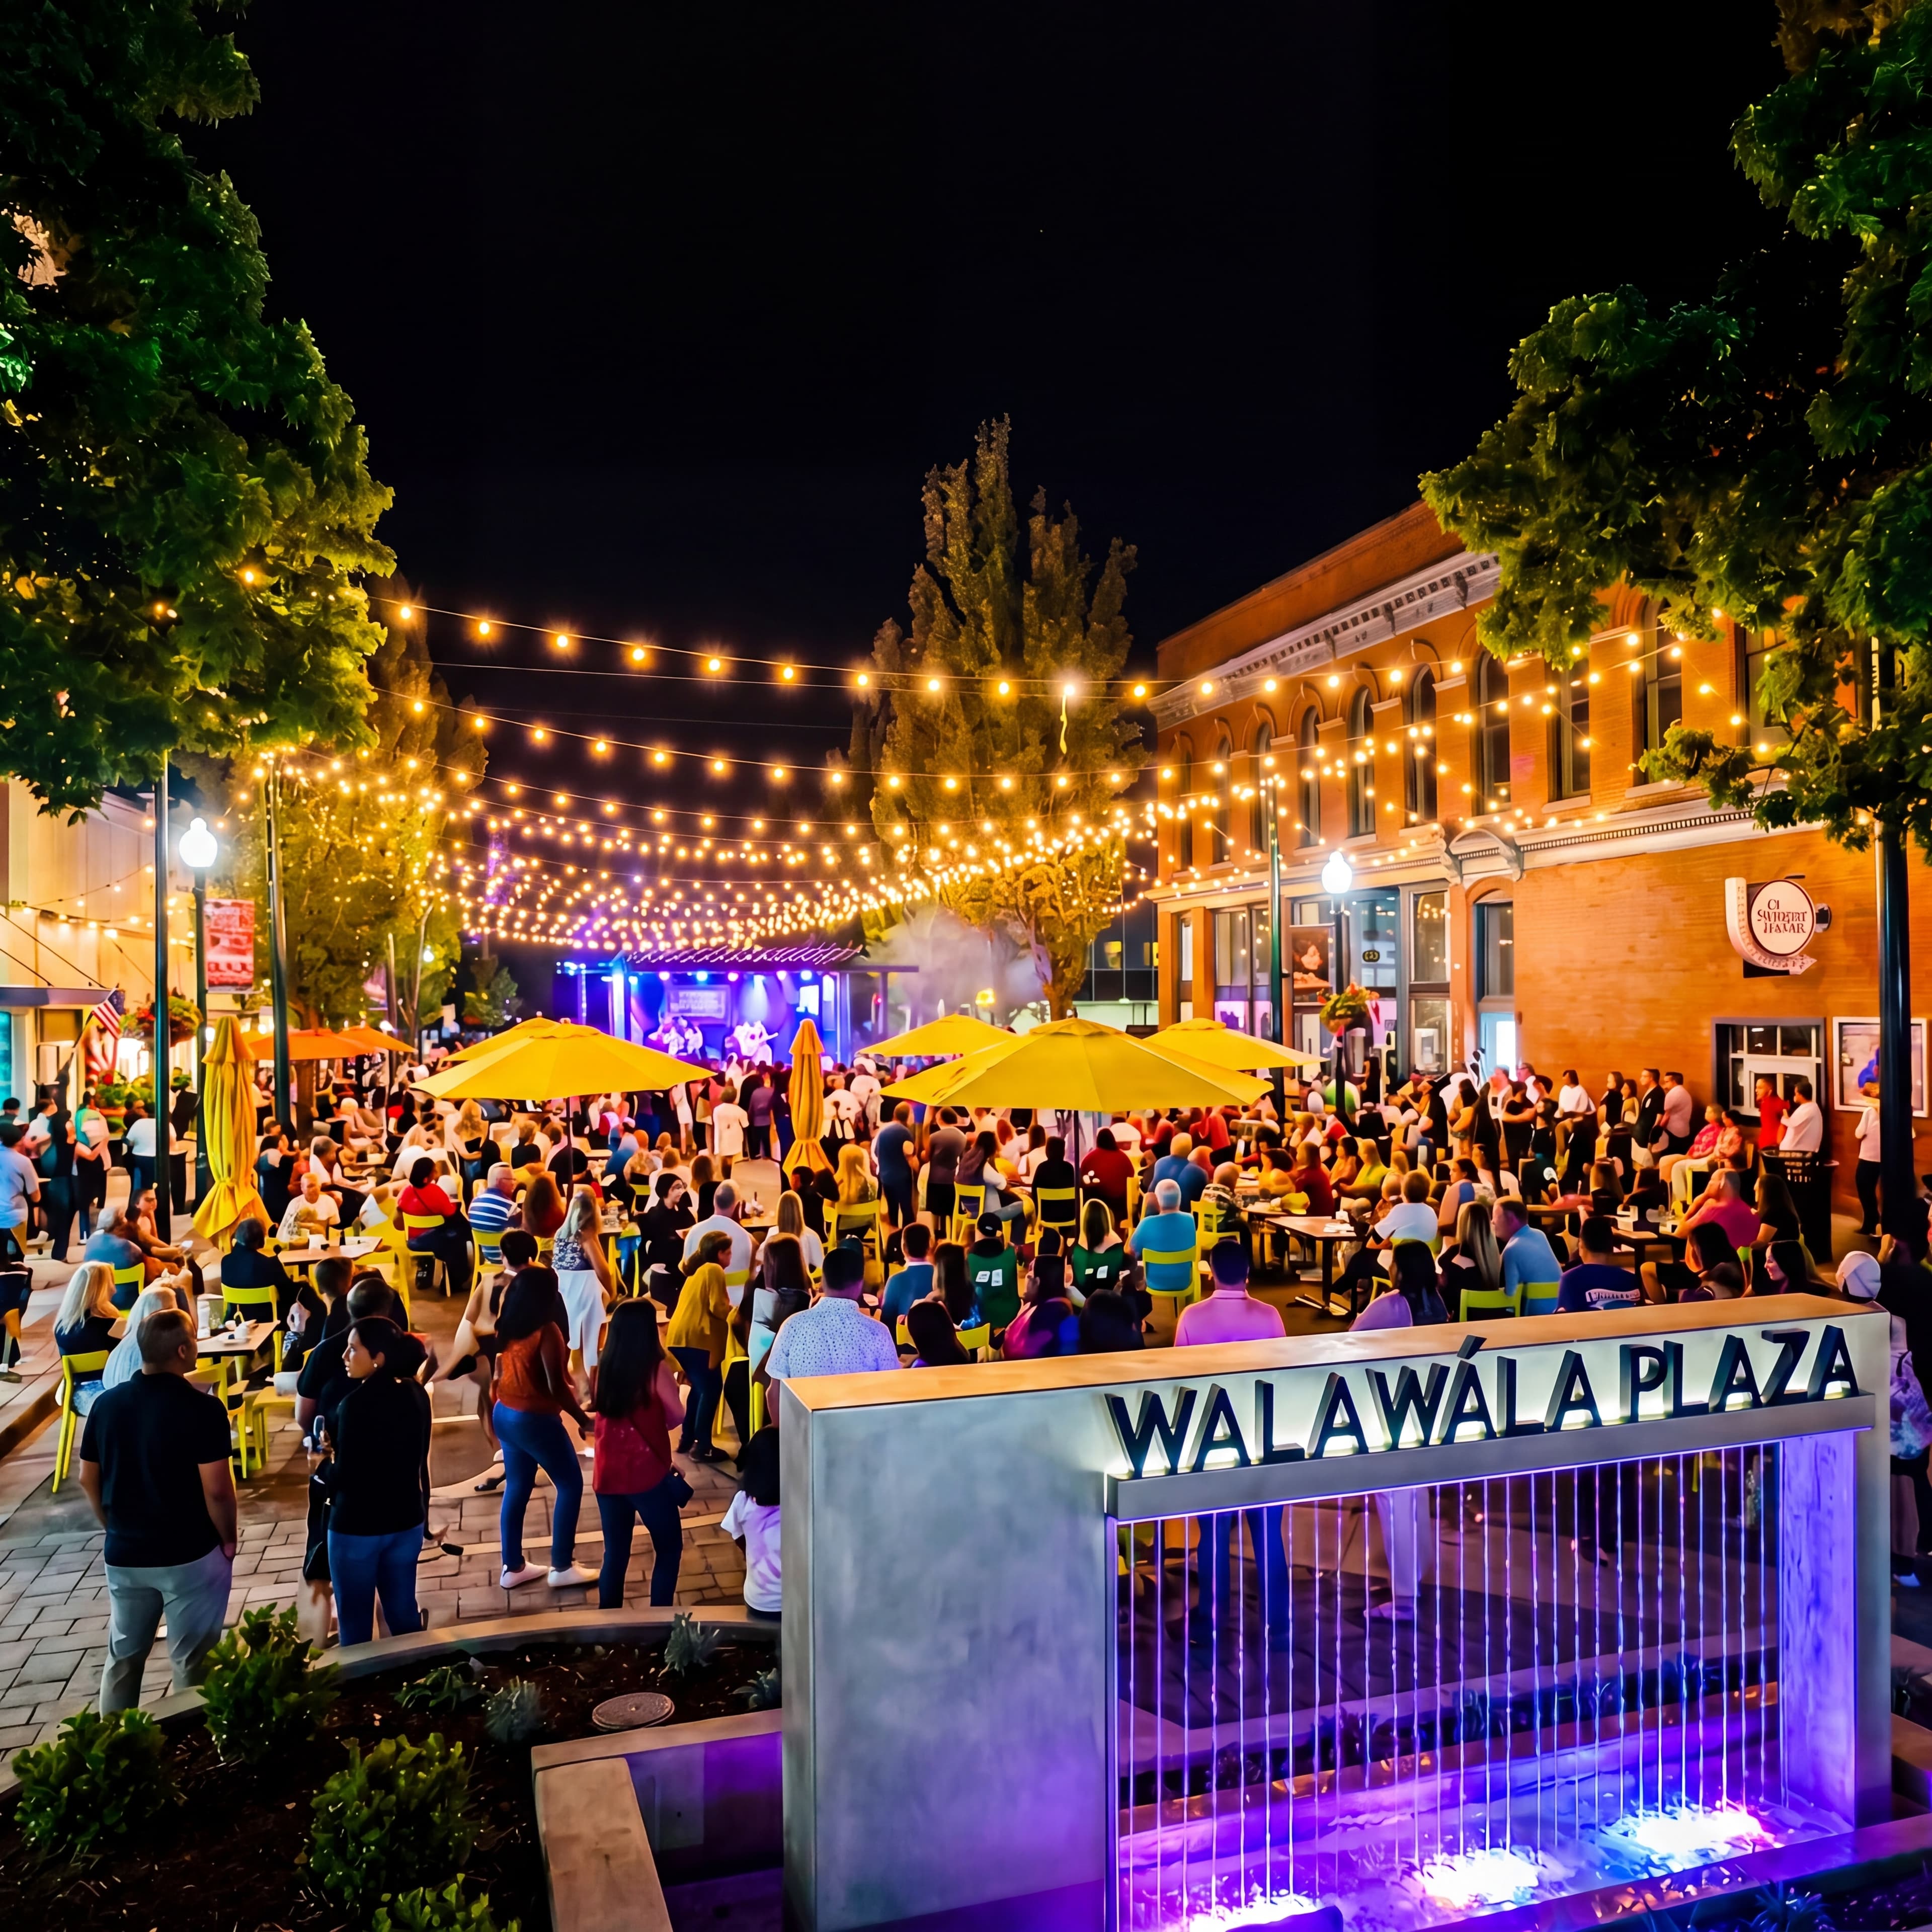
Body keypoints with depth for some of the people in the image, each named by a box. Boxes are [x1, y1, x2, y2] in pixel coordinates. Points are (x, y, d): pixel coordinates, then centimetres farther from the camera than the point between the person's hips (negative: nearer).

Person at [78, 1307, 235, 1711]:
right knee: (192, 1661, 9)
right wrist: (228, 1540, -2)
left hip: (123, 1554, 5)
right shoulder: (202, 1408, -20)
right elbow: (216, 1489, -19)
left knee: (123, 1656, 21)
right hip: (190, 1555, -5)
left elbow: (88, 1480, 8)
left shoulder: (107, 1404, -2)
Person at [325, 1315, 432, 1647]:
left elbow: (343, 1477, -19)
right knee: (403, 1610, 19)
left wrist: (324, 1464, -1)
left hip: (357, 1526, -6)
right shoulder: (416, 1393, -2)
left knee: (355, 1621, 10)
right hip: (407, 1520, 6)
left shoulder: (356, 1404, -22)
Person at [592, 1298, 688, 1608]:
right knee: (669, 1548, 11)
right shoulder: (656, 1369, -14)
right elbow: (678, 1415, -10)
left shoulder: (601, 1370, 0)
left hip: (607, 1474, 5)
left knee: (615, 1552, 17)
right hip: (646, 1474, -5)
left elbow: (598, 1411, 10)